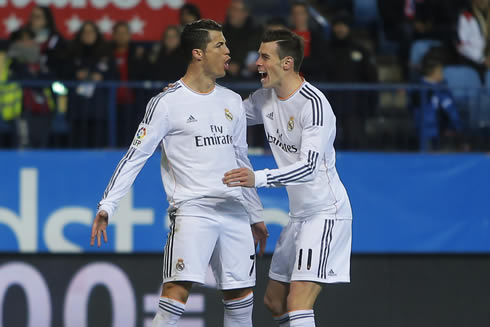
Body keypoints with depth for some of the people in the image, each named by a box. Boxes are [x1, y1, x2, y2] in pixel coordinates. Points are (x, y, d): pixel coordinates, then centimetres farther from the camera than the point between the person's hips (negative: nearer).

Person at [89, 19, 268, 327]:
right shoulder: (167, 103, -4)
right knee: (179, 289, -20)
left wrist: (256, 215, 25)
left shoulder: (232, 101, 14)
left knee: (241, 296, 6)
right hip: (192, 208, -6)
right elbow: (136, 156, -4)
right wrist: (107, 206, -12)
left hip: (234, 211, 6)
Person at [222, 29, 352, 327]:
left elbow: (308, 166, -30)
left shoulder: (314, 104, -21)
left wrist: (258, 178, -43)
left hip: (326, 213, -9)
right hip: (300, 214, 9)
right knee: (275, 301, 13)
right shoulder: (266, 98, 5)